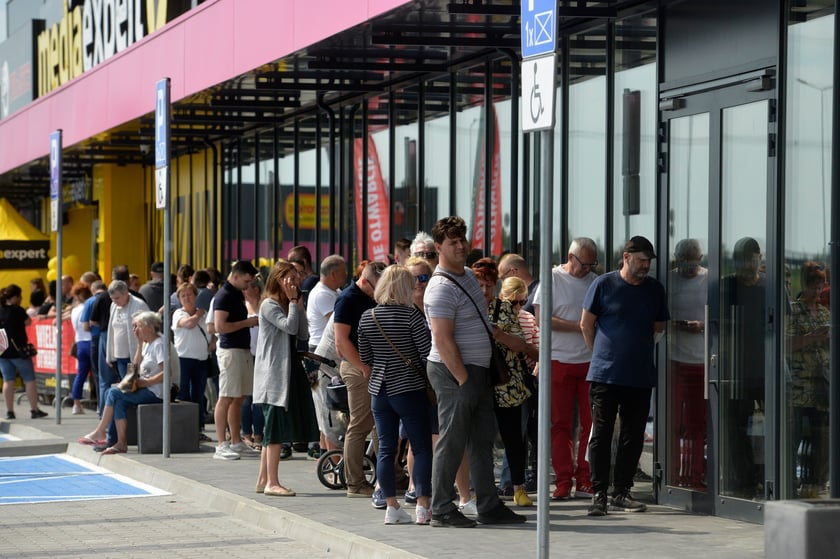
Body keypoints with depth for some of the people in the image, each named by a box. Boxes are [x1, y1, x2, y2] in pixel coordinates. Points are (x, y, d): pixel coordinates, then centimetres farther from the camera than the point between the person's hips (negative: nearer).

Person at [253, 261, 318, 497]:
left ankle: (263, 480, 15)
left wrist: (297, 303, 3)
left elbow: (303, 334, 8)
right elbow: (289, 327, -22)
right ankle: (272, 482, -8)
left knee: (274, 430, 10)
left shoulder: (287, 305, 18)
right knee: (277, 427, -9)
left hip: (289, 371, 9)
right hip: (274, 374, -9)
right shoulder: (269, 305, -9)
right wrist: (293, 301, -11)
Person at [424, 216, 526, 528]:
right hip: (453, 372, -10)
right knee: (452, 442, -5)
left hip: (478, 370, 10)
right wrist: (464, 379, -21)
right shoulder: (442, 288, -17)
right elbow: (443, 341, -21)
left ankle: (488, 507, 16)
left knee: (482, 440, 11)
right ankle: (441, 510, 1)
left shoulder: (468, 275, 14)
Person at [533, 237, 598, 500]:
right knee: (561, 424, 1)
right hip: (560, 360, -3)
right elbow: (542, 319, -8)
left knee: (590, 422, -1)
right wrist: (579, 326, -13)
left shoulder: (595, 282, 12)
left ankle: (585, 481, 3)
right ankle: (563, 482, 5)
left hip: (591, 360, 3)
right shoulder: (552, 280, 0)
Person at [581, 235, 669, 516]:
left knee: (633, 437, 5)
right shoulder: (603, 285, -1)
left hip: (641, 376, 4)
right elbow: (586, 324, 6)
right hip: (605, 375, -4)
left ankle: (621, 492, 14)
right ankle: (599, 493, 0)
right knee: (601, 435, -4)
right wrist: (601, 356, 9)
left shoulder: (655, 289, 10)